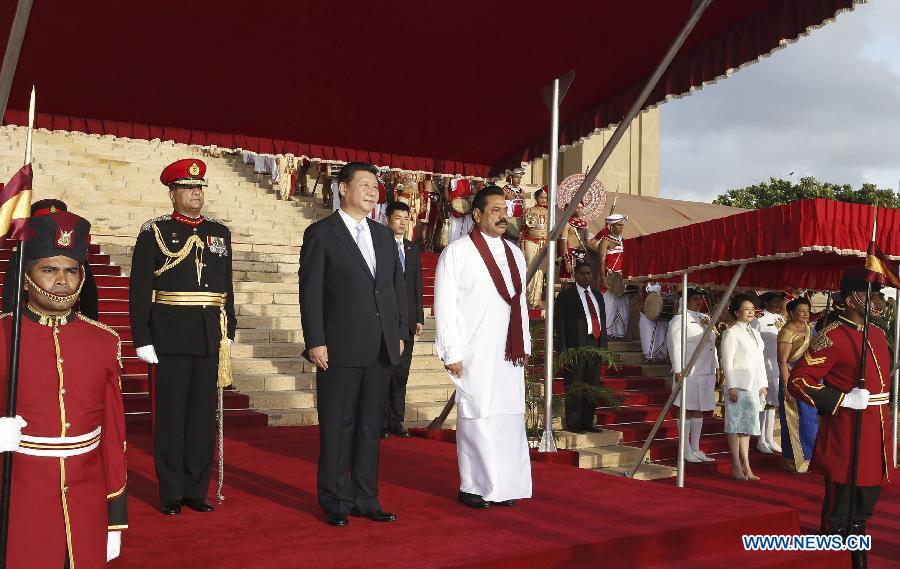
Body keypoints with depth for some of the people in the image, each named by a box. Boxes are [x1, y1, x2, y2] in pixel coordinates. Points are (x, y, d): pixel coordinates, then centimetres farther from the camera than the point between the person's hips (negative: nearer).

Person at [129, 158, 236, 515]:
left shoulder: (220, 232, 12)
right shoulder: (155, 231, 0)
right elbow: (139, 289, -3)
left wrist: (228, 333, 9)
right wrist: (142, 339, -9)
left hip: (210, 338, 4)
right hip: (170, 338, -4)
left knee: (203, 415, 8)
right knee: (171, 416, 3)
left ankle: (197, 490, 18)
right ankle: (171, 494, 12)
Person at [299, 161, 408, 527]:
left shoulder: (384, 236, 15)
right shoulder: (320, 234, -2)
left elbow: (398, 286, 16)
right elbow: (310, 292, -7)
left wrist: (400, 333, 9)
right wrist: (315, 342, -13)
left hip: (381, 348, 6)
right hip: (340, 347, -5)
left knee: (371, 426, 11)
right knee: (337, 427, 3)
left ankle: (366, 499, 21)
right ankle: (335, 503, 15)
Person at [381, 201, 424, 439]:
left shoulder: (413, 249, 14)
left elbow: (417, 284, 14)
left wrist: (419, 317, 10)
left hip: (407, 319, 5)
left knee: (401, 372, 8)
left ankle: (396, 420, 16)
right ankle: (381, 421, 8)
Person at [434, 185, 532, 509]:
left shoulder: (514, 254, 14)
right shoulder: (457, 252, -4)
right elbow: (444, 304, -7)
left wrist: (525, 345, 12)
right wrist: (451, 353, -11)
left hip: (509, 354, 6)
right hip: (474, 354, -6)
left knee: (509, 417, 6)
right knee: (477, 416, -1)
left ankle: (504, 485, 16)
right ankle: (474, 487, 10)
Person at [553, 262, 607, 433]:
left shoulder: (598, 295, 19)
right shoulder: (566, 295, 1)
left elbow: (602, 322, 20)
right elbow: (559, 323, -4)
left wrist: (603, 346, 11)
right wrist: (562, 350, -12)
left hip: (595, 346, 6)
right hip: (575, 346, -6)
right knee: (574, 388, -3)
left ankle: (587, 422, 17)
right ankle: (573, 424, 3)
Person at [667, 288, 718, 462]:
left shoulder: (706, 319, 18)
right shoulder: (679, 320, -5)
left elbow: (712, 344, 22)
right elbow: (674, 345, -11)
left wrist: (717, 368, 16)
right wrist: (678, 371, -17)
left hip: (706, 373, 7)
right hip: (689, 373, -7)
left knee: (698, 410, 11)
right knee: (688, 410, -3)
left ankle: (695, 449, 17)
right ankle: (685, 451, 4)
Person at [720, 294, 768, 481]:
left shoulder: (755, 333, 17)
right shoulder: (731, 333, -6)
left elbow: (760, 360, 19)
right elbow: (727, 362, -10)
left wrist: (763, 385, 13)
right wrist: (732, 387, -16)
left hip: (754, 385, 7)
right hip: (738, 384, -7)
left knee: (747, 424, 9)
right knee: (736, 424, -2)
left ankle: (746, 466, 14)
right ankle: (736, 467, 4)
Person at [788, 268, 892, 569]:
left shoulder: (878, 333, 12)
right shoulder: (832, 336, -14)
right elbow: (798, 380, -18)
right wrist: (844, 400, -22)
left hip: (875, 436, 8)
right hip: (845, 437, -8)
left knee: (862, 513, 19)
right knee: (838, 517, 2)